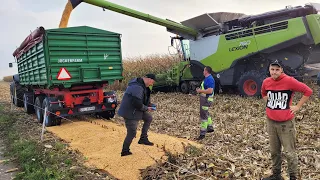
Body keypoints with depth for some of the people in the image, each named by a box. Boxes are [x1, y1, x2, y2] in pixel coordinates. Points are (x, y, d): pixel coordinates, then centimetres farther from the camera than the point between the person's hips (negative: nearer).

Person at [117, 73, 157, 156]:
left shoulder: (142, 85, 6)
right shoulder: (137, 87, -28)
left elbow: (144, 99, 17)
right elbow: (137, 104, -31)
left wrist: (151, 105, 3)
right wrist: (146, 108, -16)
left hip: (135, 109, 10)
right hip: (130, 112, -10)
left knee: (149, 118, 17)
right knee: (132, 133, -1)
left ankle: (143, 138, 23)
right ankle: (124, 151, 17)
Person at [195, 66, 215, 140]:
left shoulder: (209, 79, -21)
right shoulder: (207, 78, 12)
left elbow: (210, 90, -29)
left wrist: (200, 91, -19)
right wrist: (200, 89, 11)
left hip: (206, 99, -11)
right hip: (204, 99, 11)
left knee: (204, 116, -7)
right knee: (206, 113, 25)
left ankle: (202, 133, -1)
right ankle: (210, 127, 41)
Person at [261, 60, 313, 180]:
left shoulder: (289, 81, -15)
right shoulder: (266, 82, 1)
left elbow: (308, 91, -10)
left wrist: (298, 106, -10)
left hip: (286, 122, -5)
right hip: (271, 121, 5)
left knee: (289, 152, 3)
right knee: (274, 151, 16)